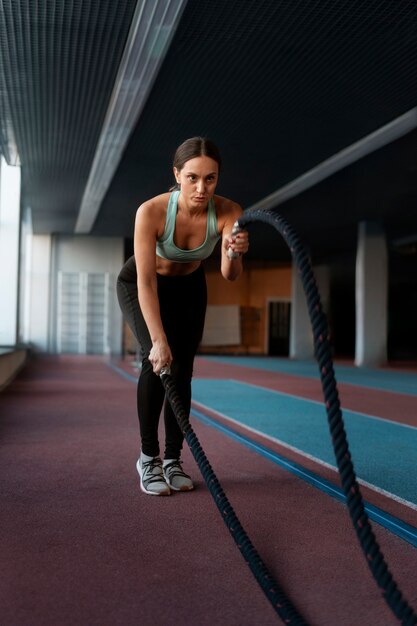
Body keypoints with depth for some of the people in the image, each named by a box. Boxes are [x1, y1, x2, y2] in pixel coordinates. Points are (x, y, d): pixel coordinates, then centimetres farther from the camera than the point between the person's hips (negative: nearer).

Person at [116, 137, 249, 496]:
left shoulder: (228, 213, -29)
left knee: (182, 367, -3)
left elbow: (229, 275, -38)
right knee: (156, 359, -22)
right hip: (140, 284, -3)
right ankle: (148, 457, -8)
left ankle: (173, 459, 11)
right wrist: (158, 340, -42)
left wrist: (234, 254, -60)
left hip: (188, 287, 3)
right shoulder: (151, 211, -35)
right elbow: (146, 283, -35)